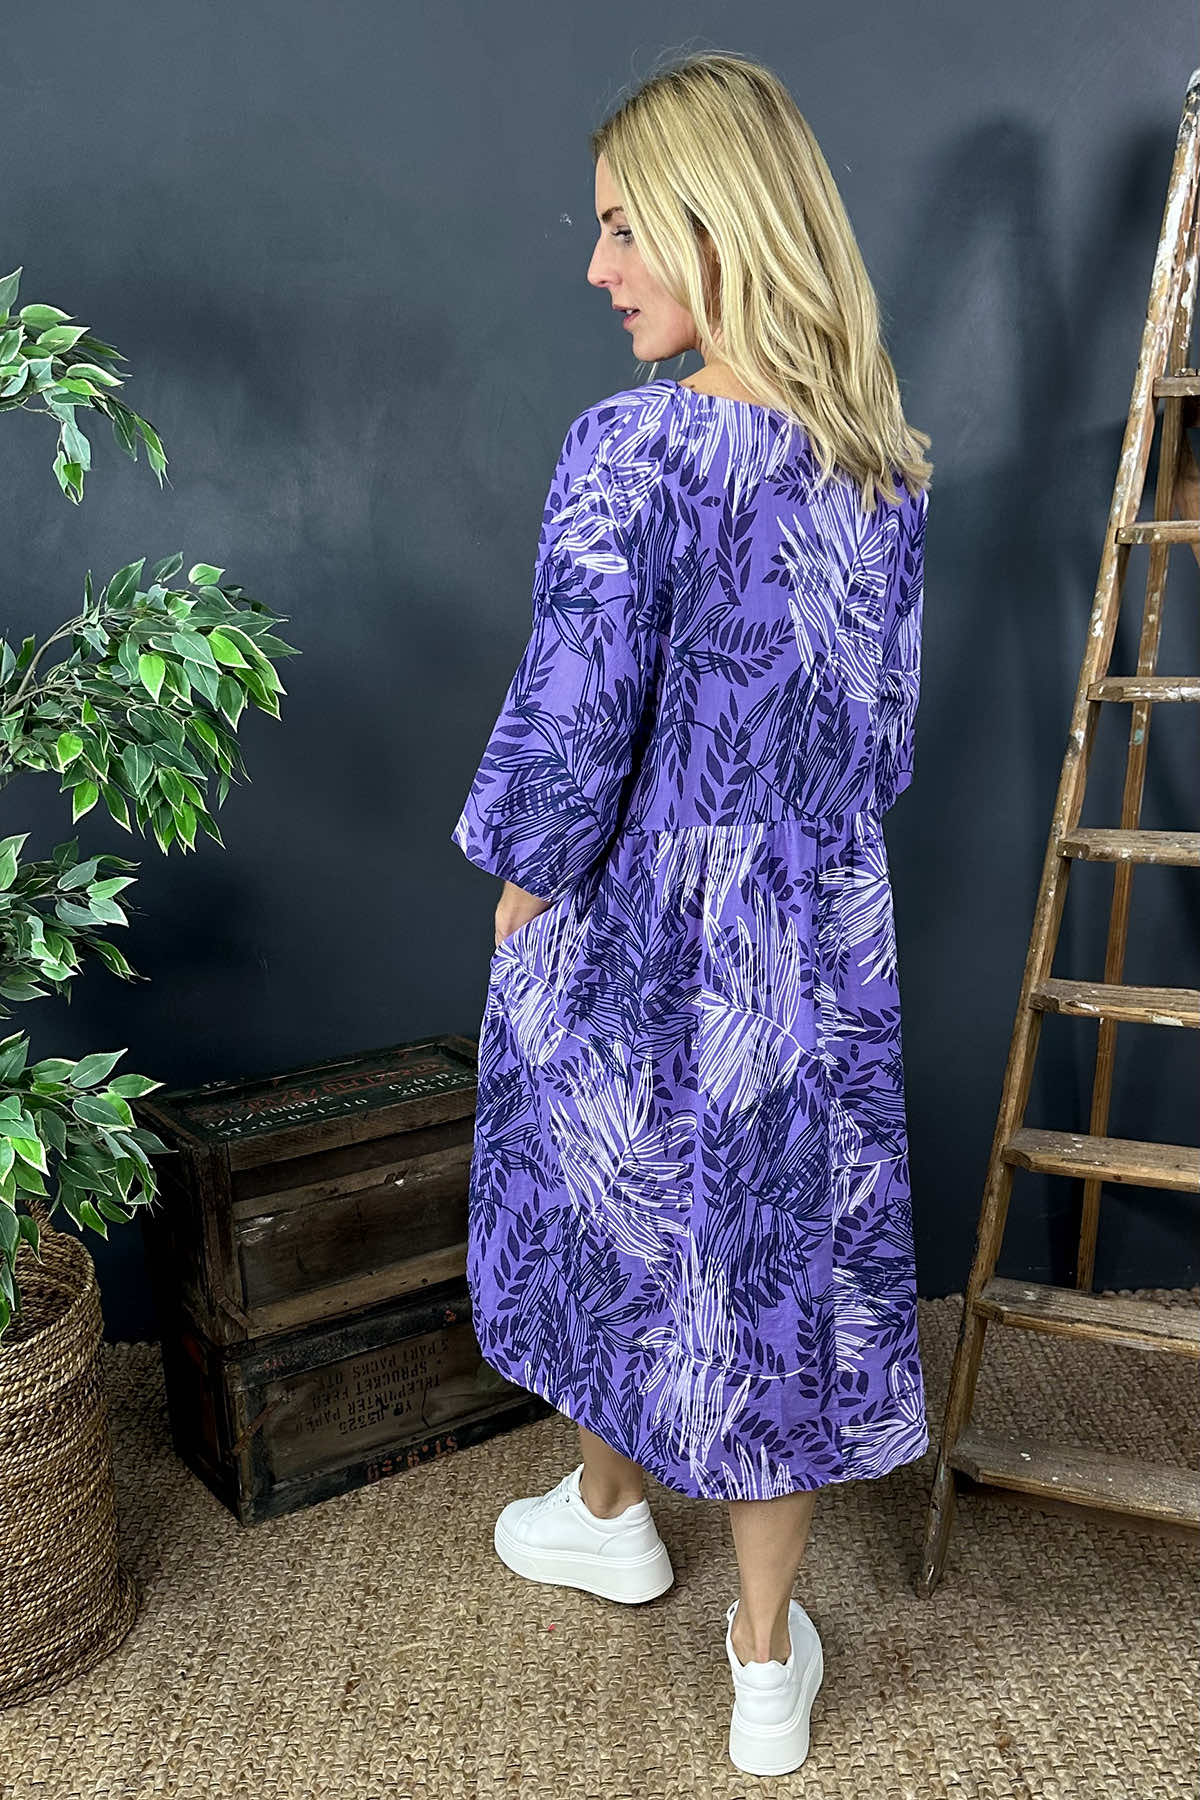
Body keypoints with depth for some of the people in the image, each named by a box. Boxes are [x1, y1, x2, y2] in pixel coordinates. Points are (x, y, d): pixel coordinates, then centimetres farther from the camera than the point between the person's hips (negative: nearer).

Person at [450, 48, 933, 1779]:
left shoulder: (632, 450, -20)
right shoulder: (889, 460, 0)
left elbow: (573, 723, -19)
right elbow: (887, 715, 8)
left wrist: (524, 890, -1)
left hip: (637, 930, -4)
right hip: (821, 938, 5)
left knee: (605, 1207, 21)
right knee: (782, 1241, 15)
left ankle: (608, 1514, 48)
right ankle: (768, 1658, 31)